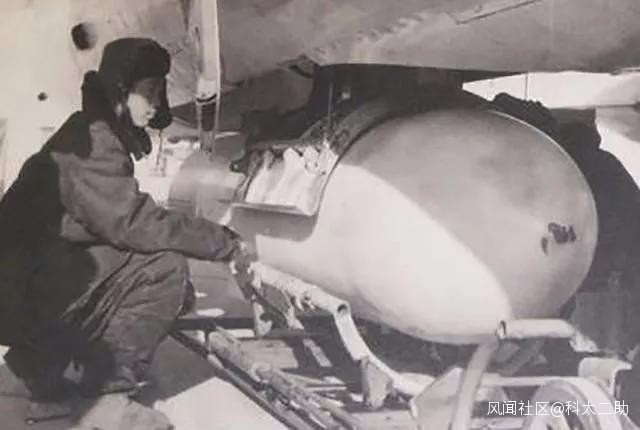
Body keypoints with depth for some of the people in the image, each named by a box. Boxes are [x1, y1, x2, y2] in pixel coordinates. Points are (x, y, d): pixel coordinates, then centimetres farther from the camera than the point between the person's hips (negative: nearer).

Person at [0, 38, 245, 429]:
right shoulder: (89, 142, -17)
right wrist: (225, 242, -19)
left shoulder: (101, 136, 14)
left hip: (43, 278, 10)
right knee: (165, 269, -20)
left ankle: (42, 358, 16)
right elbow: (134, 223, -26)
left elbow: (119, 224, 13)